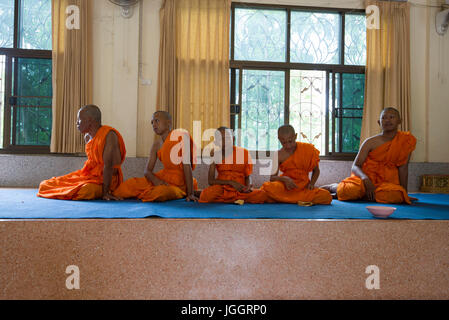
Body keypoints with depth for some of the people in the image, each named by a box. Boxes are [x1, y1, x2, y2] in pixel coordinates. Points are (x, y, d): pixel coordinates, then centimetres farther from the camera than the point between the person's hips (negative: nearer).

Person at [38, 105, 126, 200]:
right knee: (45, 185, 1)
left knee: (85, 190, -39)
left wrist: (105, 191, -26)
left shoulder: (109, 135, -19)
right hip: (89, 175, 8)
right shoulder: (87, 137, 8)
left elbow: (108, 166, -24)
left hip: (106, 179, -8)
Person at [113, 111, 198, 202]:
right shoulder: (157, 144, 6)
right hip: (163, 178, 5)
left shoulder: (181, 136, -13)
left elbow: (187, 166, -17)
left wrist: (190, 194, -21)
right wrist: (156, 181, -21)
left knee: (158, 194, -33)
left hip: (180, 184, -5)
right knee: (130, 184, -10)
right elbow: (147, 171, 2)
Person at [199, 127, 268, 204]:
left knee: (261, 195, -25)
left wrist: (248, 187, -13)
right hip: (222, 191, -1)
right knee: (206, 196, -34)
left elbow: (248, 176, 10)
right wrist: (231, 182, -16)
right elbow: (211, 181, -4)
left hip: (241, 191, 1)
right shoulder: (215, 155, 1)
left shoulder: (243, 152, 2)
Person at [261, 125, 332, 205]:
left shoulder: (307, 149, -1)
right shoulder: (279, 155, -5)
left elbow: (316, 170, 12)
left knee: (327, 196, -24)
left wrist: (311, 183, -6)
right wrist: (284, 179, -26)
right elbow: (272, 177, -6)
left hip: (304, 187, 3)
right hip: (286, 187, -3)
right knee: (269, 188, -35)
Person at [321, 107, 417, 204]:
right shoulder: (371, 142, -6)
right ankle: (334, 186, 2)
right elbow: (355, 166, -9)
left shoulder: (406, 140, -1)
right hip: (367, 177, -2)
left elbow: (403, 168, 3)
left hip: (387, 181, 2)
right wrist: (366, 179, -29)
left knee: (396, 196, -33)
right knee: (352, 190, -34)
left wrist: (404, 194, 2)